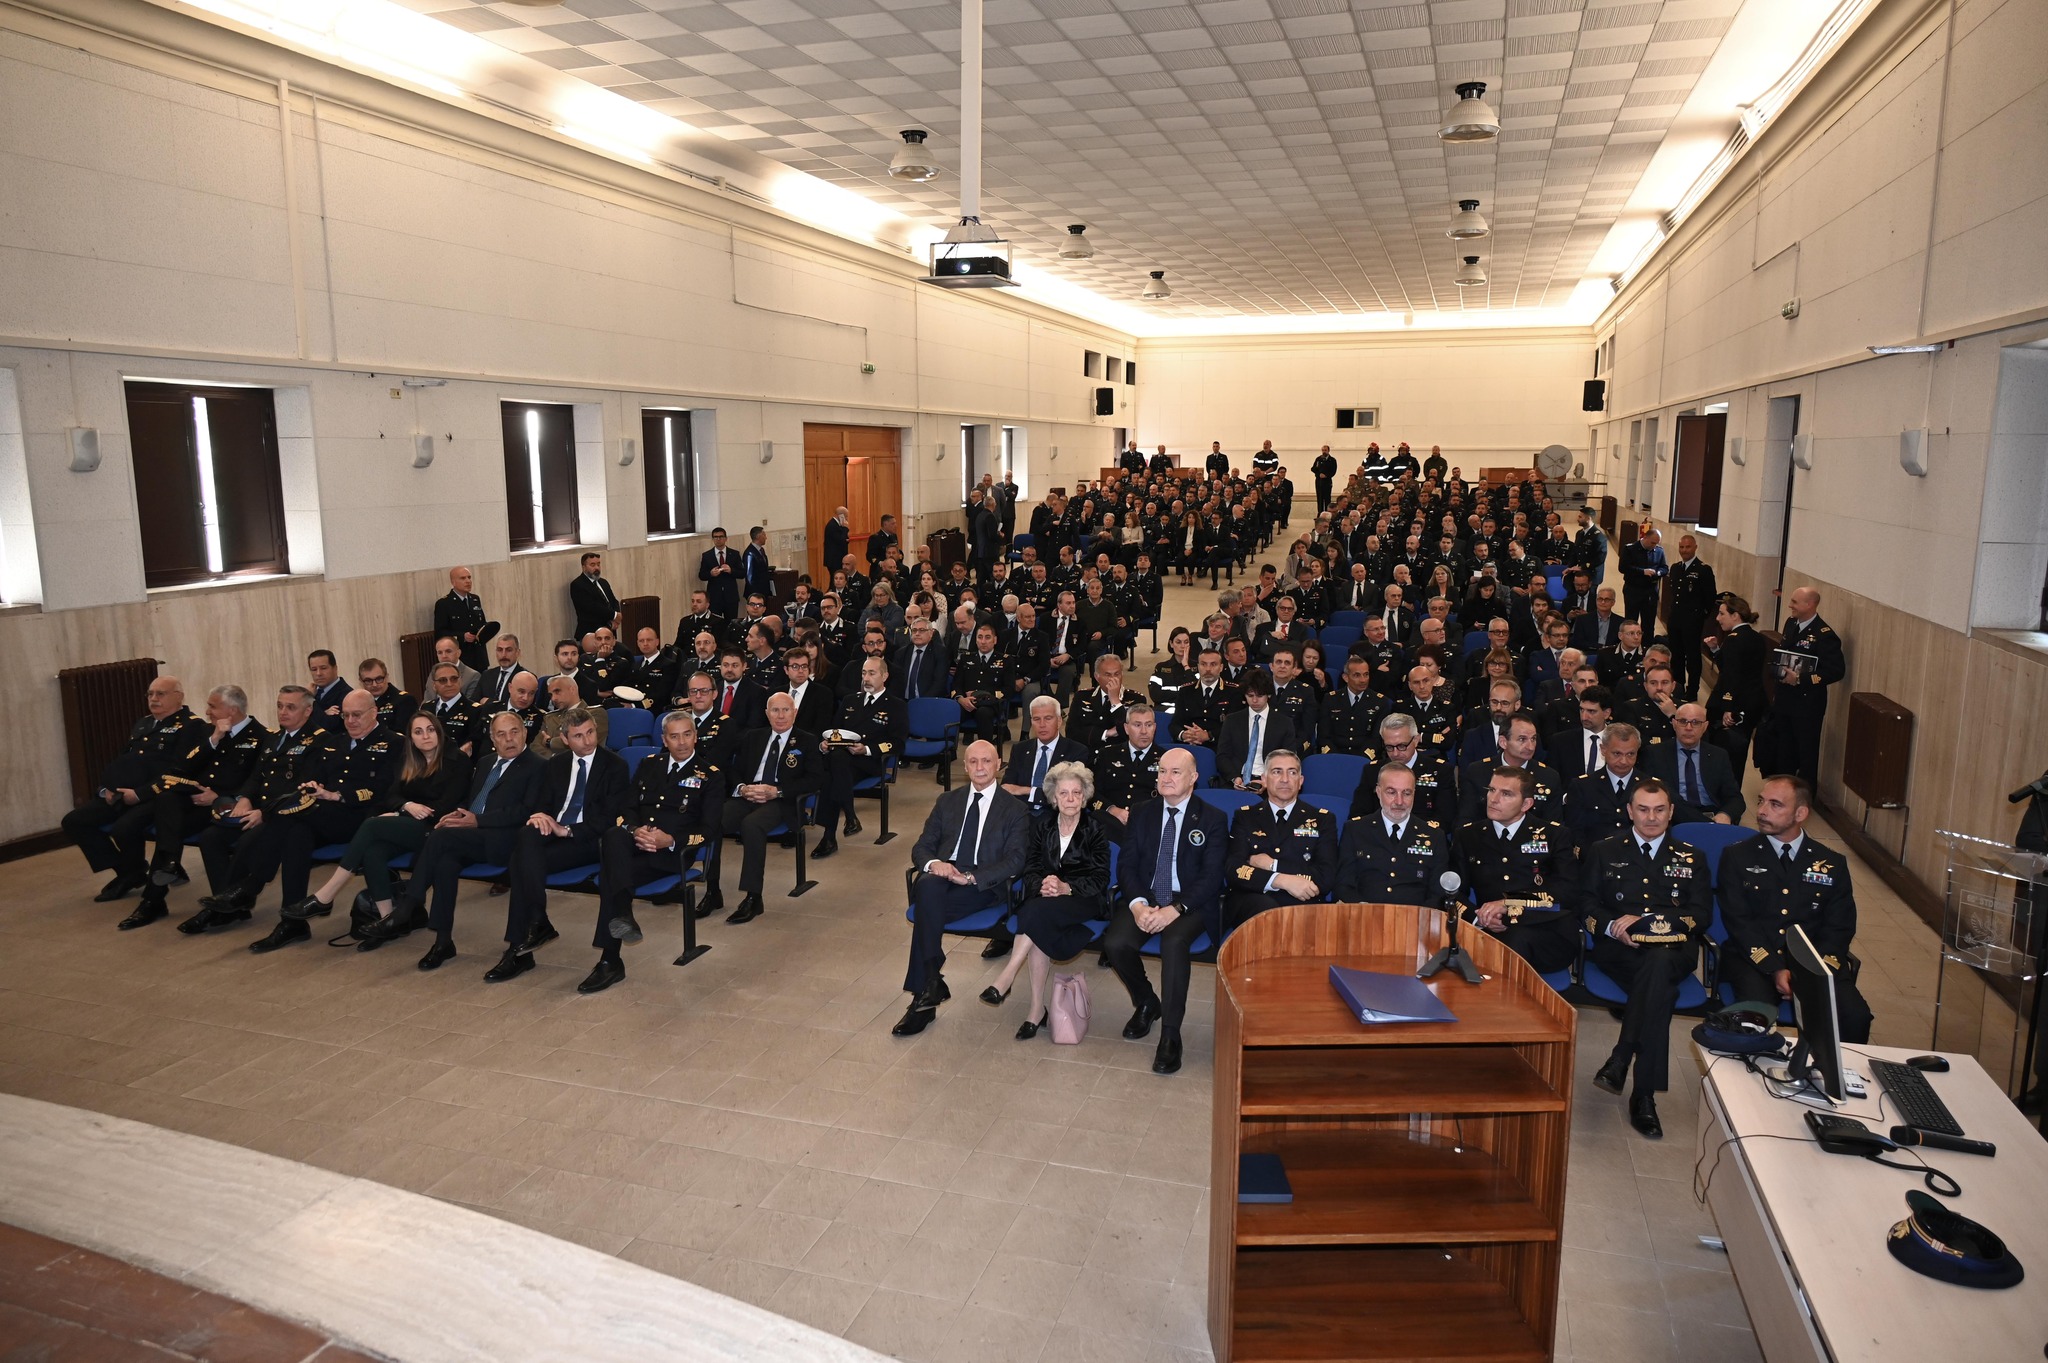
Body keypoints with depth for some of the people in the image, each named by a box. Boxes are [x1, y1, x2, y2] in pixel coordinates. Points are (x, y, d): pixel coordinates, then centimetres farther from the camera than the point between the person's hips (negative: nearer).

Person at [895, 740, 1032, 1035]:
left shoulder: (1014, 808, 8)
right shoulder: (947, 801, 20)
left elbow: (1015, 860, -4)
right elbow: (921, 847, 15)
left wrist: (971, 877, -18)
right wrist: (933, 863, -11)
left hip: (984, 886, -3)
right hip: (942, 875, 3)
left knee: (927, 909, -33)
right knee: (929, 886, -36)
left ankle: (923, 995, -27)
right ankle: (930, 984, -33)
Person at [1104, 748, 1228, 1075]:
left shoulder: (1213, 819, 1)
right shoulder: (1142, 814, 11)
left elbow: (1211, 877, -7)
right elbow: (1127, 866, 5)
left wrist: (1175, 909, -22)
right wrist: (1138, 905, -15)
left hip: (1189, 904, -3)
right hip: (1144, 900, 3)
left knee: (1174, 942, -35)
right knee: (1115, 943, -25)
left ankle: (1170, 1034, -22)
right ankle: (1146, 1004, 7)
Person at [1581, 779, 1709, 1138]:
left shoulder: (1692, 858, 20)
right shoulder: (1604, 851, 20)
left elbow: (1701, 915, 8)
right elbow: (1587, 904, 11)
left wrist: (1645, 920, -7)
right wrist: (1612, 926, -11)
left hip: (1674, 950, 1)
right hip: (1619, 950, 0)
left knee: (1657, 966, -38)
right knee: (1660, 987, -34)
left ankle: (1620, 1061, -38)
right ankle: (1644, 1094, -32)